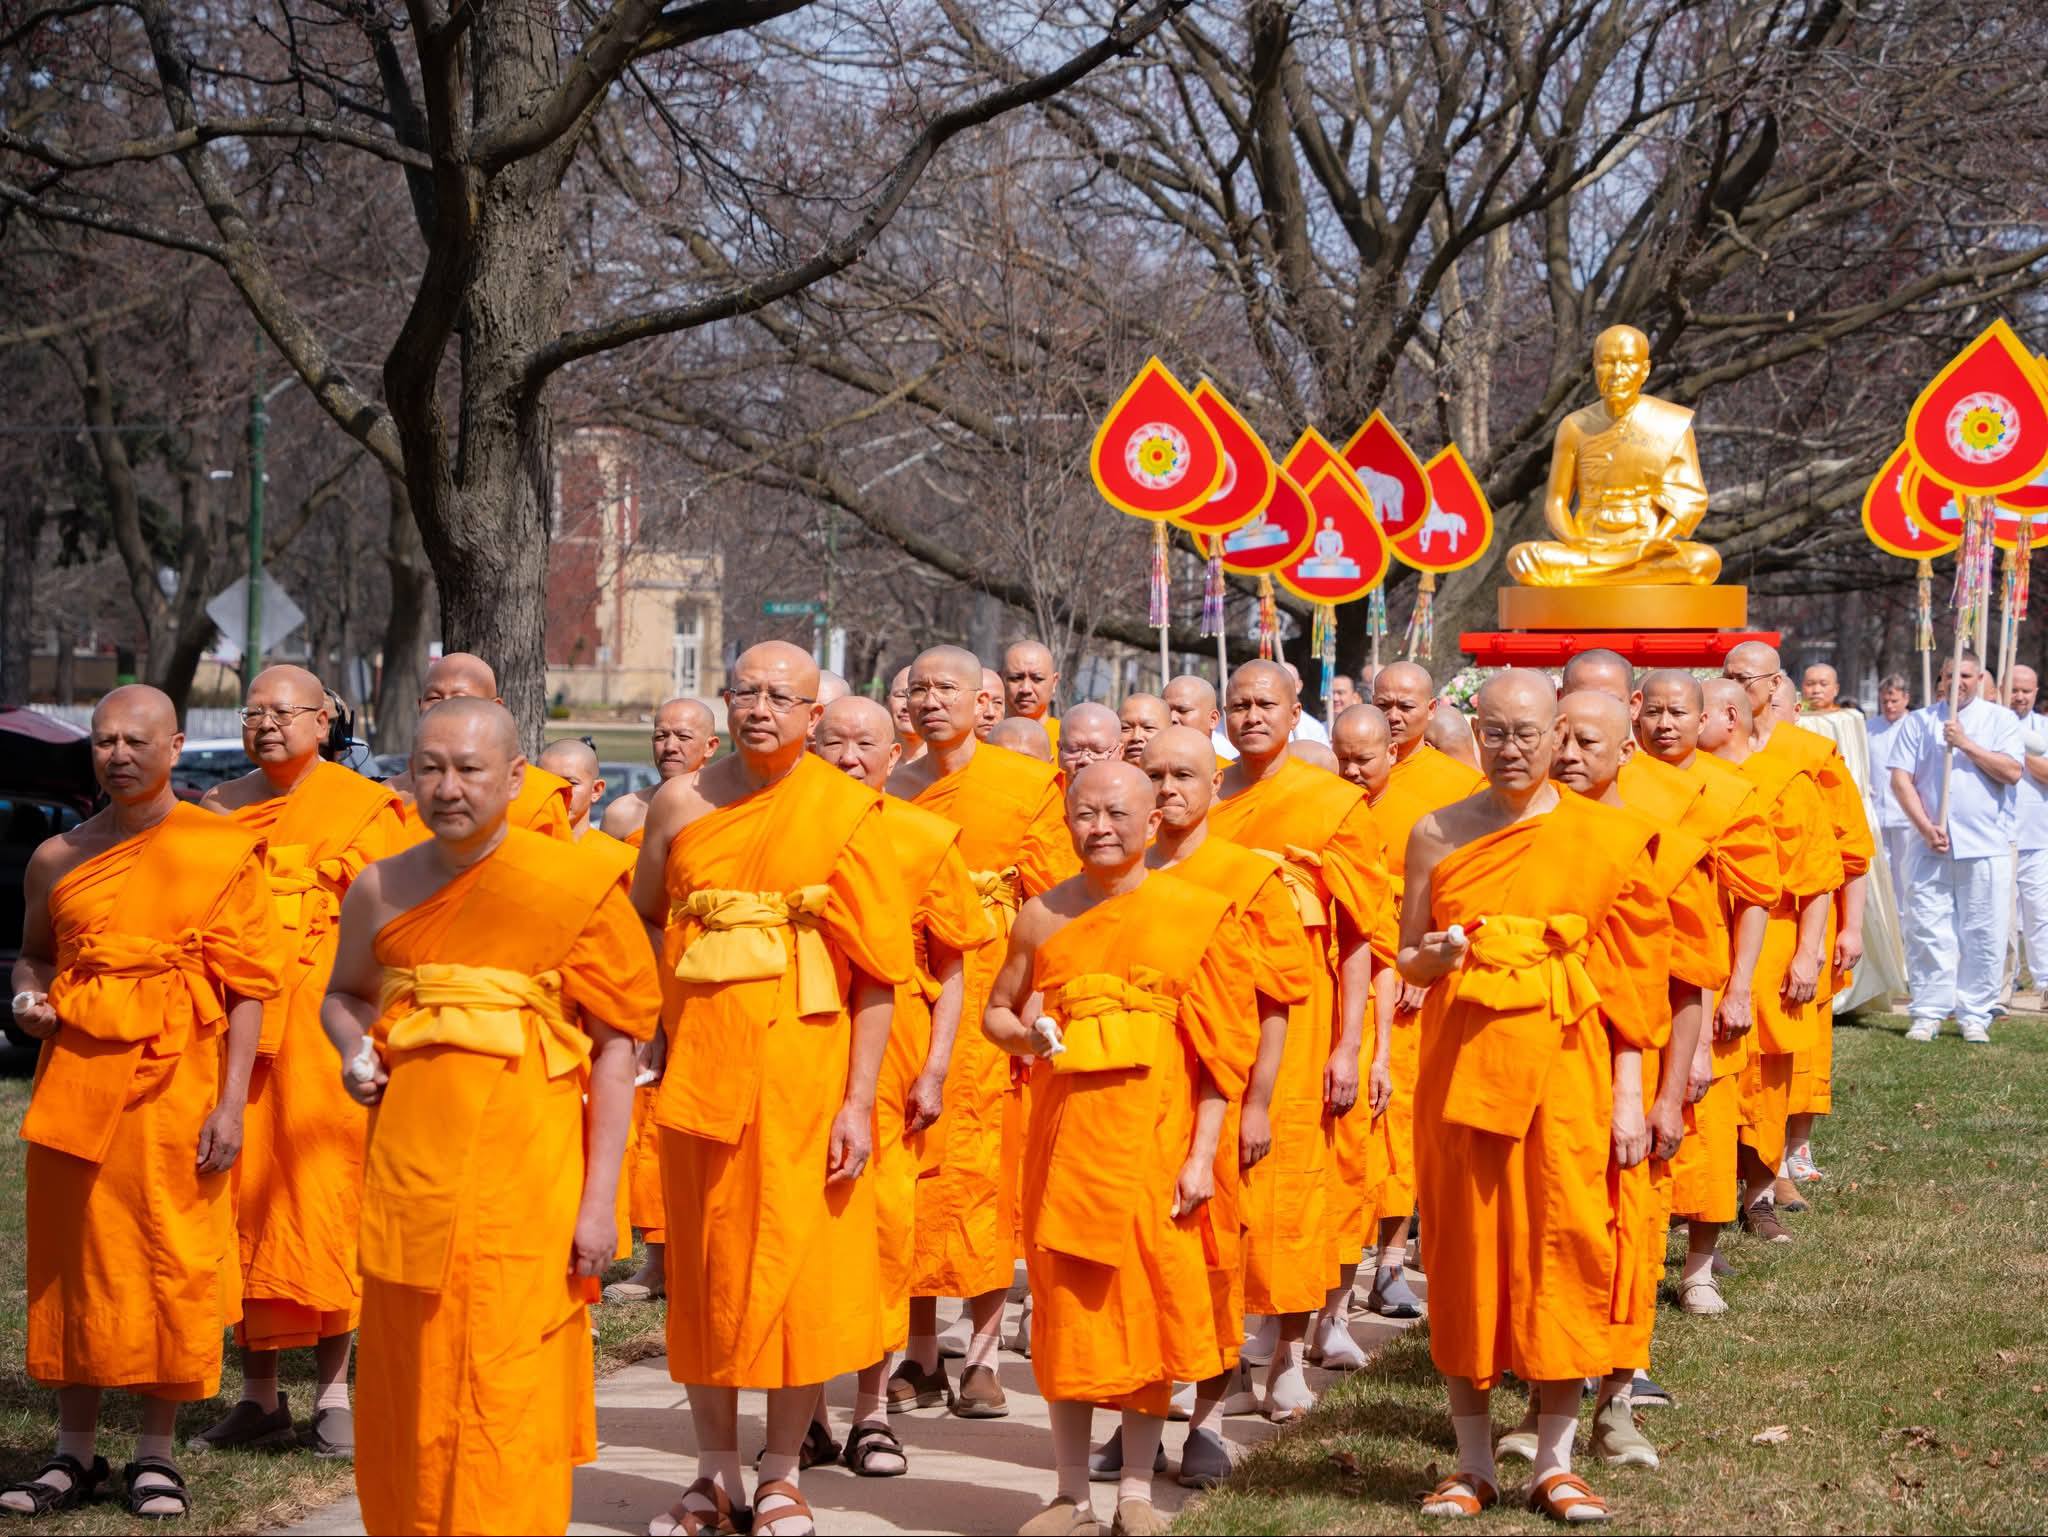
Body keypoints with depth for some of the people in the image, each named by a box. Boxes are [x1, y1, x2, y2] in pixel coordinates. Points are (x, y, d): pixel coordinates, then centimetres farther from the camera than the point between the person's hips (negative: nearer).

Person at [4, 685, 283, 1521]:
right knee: (72, 1258, 6)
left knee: (173, 1262, 0)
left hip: (178, 1084, -3)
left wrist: (231, 1102, -9)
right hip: (76, 1079, 3)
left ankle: (156, 1454, 11)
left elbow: (245, 987, -2)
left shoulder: (222, 851, -1)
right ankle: (74, 1452, 14)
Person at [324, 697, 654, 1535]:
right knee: (406, 1395, 8)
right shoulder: (380, 889, 7)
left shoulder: (575, 887, -4)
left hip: (521, 1180, -4)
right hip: (407, 1174, 4)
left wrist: (600, 1201, -9)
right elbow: (344, 995, 26)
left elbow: (614, 1051, -4)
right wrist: (355, 1054, 3)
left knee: (506, 1403, -4)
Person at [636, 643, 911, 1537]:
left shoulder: (845, 812, -3)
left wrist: (859, 1100, -11)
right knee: (705, 1269, 8)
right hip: (701, 1064, 2)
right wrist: (646, 1028, 2)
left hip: (804, 1072, -2)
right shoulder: (681, 805, 5)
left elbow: (876, 970, -5)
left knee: (799, 1265, 2)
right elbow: (641, 926, 17)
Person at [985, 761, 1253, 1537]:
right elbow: (996, 1011, 17)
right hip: (1065, 1132, 2)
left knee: (1149, 1302, 1)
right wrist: (1022, 1036, -7)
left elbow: (1219, 1044, -2)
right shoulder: (1042, 914, 6)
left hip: (1154, 1136, -2)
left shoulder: (1196, 912, -1)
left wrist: (1203, 1154, -8)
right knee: (1067, 1305, 4)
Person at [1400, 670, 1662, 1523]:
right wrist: (1435, 957, -14)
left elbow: (1618, 973, 2)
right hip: (1464, 1063, 1)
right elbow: (1406, 959, 9)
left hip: (1565, 1067, -1)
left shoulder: (1602, 836, 2)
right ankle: (1473, 1462, 13)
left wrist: (1627, 1094, -3)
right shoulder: (1437, 834, 4)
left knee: (1564, 1250, 0)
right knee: (1467, 1250, 3)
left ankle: (1556, 1462, 10)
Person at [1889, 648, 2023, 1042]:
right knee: (1926, 931, -2)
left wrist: (1966, 744, -11)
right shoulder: (1919, 722, 11)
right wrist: (1926, 828, -8)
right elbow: (1901, 778, 3)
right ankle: (1928, 1013, 5)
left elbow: (2012, 772, -6)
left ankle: (1974, 1015, 7)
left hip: (1986, 847, -1)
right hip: (1931, 846, 1)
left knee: (1983, 936, -1)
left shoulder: (2000, 719, 7)